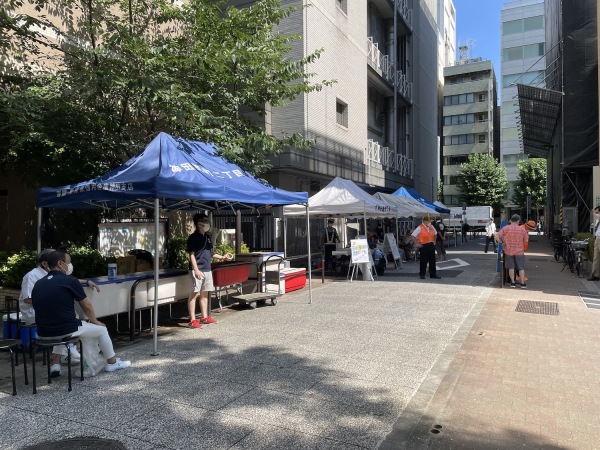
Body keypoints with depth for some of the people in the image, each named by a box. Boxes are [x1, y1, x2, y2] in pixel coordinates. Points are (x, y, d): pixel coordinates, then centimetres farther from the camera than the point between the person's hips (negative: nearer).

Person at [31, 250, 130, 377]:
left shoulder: (38, 284, 6)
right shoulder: (70, 281, -10)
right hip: (67, 331, -6)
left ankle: (55, 364, 28)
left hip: (43, 334, 6)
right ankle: (112, 363, 31)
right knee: (101, 329, 17)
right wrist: (95, 321, 18)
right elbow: (87, 306, -1)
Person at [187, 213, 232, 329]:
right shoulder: (193, 237, -7)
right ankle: (192, 320, -2)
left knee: (205, 293, 12)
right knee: (194, 294, -5)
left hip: (207, 269, 8)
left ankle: (204, 317, 21)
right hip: (197, 269, -7)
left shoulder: (208, 237, 15)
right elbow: (191, 255, -12)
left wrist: (222, 257, 17)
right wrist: (196, 270, -20)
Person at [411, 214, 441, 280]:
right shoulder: (420, 228, -9)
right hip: (424, 246, -6)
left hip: (431, 245, 6)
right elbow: (413, 236, -13)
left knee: (432, 260, 8)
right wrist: (416, 244, -12)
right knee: (424, 261, -2)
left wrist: (434, 241, 18)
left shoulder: (432, 227, 10)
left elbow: (435, 234, 29)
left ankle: (433, 274, 16)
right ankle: (422, 274, 8)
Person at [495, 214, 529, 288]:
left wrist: (502, 242, 3)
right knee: (521, 268, 9)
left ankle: (513, 283, 14)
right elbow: (526, 241, 2)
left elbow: (497, 236, -11)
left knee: (511, 267, 11)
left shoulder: (505, 228, -6)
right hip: (519, 251, -1)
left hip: (508, 251, 1)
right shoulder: (522, 229, -5)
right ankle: (522, 283, 11)